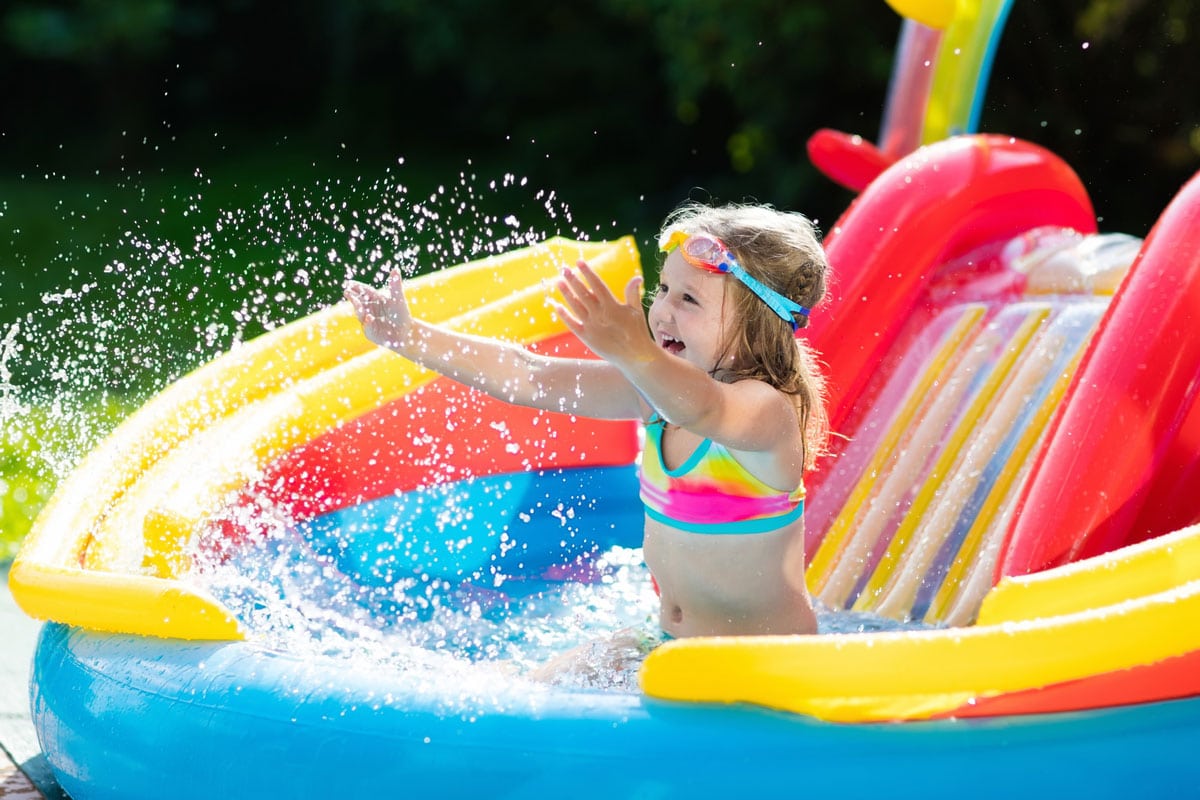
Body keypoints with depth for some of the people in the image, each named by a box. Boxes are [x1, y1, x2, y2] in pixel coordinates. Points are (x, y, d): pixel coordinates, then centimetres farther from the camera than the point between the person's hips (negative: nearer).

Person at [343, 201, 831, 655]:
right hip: (670, 644, 8)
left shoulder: (768, 408, -24)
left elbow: (701, 408, -47)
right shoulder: (657, 389, 0)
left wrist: (634, 353, -67)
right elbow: (530, 378, 0)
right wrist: (410, 339, -7)